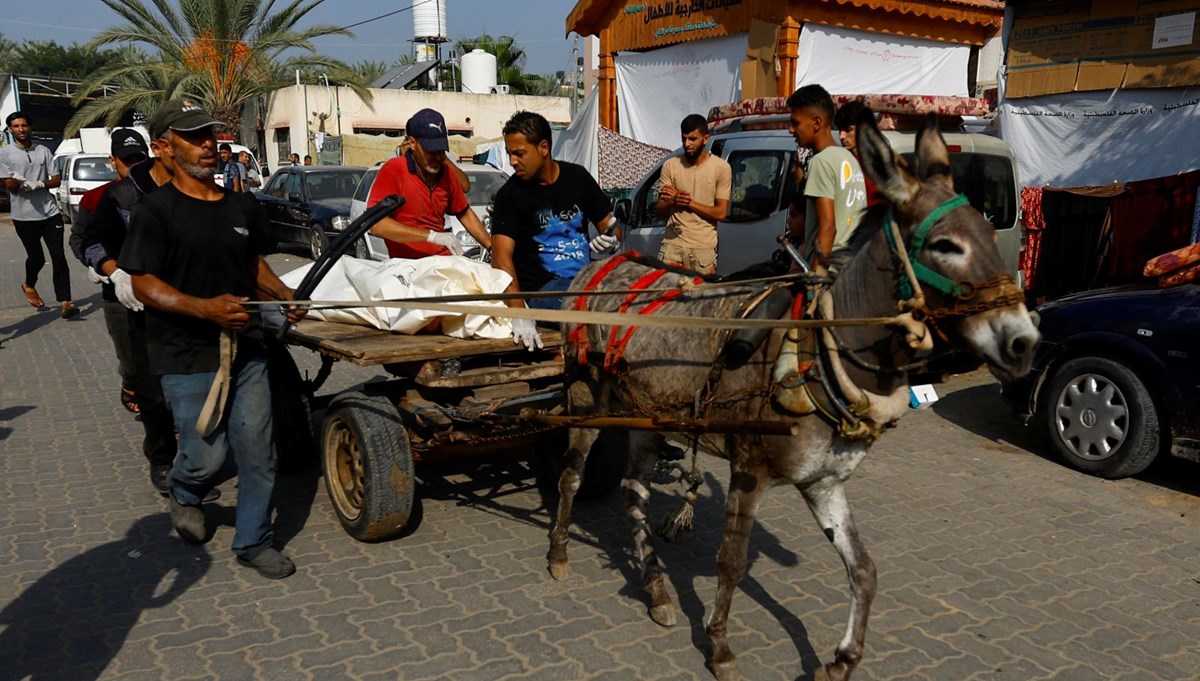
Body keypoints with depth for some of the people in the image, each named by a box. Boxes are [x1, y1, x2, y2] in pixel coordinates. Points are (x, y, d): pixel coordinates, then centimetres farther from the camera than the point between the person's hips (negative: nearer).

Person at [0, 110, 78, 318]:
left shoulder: (43, 151, 6)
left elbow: (57, 180, 6)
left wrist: (39, 184, -13)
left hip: (50, 213, 2)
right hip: (24, 216, -2)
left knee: (59, 257, -7)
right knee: (36, 257, 9)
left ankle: (64, 302, -9)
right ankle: (29, 286, 40)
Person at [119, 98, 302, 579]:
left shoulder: (242, 207, 10)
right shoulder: (156, 211, -8)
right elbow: (143, 285, -12)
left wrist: (283, 295, 1)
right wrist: (204, 308, -26)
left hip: (244, 350, 5)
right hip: (187, 358, -5)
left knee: (257, 453, 5)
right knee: (209, 456, 0)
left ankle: (253, 543, 22)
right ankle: (184, 495, 36)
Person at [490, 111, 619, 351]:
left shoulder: (578, 177, 11)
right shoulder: (510, 194, -2)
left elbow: (609, 225, 19)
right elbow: (501, 257, -15)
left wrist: (611, 238, -8)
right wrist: (519, 314, -29)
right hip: (542, 289, -5)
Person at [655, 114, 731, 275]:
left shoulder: (721, 168, -2)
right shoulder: (671, 165, 5)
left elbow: (721, 213, -5)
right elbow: (660, 210, 6)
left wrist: (688, 202, -12)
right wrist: (672, 201, -16)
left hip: (704, 248, -2)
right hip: (672, 244, 2)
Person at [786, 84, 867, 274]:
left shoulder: (822, 161, -10)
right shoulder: (849, 158, 16)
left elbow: (827, 227, -17)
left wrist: (815, 276, -19)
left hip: (830, 268, -9)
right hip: (853, 264, 9)